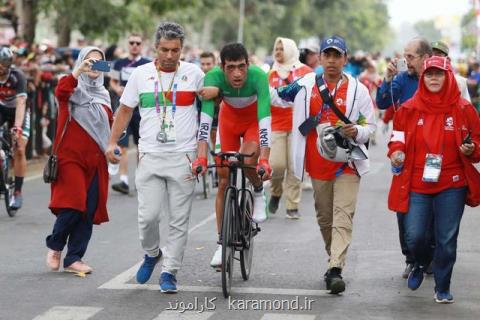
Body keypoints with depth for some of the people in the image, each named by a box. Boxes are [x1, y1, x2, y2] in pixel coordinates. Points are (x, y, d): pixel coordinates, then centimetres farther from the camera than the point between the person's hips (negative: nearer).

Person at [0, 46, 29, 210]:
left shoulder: (18, 77, -30)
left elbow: (20, 103, -37)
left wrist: (17, 127, -49)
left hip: (18, 111, -2)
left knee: (19, 149, -14)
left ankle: (18, 192, -6)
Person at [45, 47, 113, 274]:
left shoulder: (103, 94, 17)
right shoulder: (74, 88, -1)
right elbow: (60, 92, -24)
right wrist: (79, 71, -33)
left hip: (95, 160, 6)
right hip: (71, 157, -6)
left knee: (89, 211, 1)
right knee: (73, 206, -15)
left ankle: (74, 259, 9)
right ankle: (54, 246, 9)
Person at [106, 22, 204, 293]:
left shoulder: (194, 73, 2)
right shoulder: (141, 74, 5)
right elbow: (125, 110, 13)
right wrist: (113, 143, 4)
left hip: (183, 157, 0)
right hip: (150, 156, 1)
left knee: (179, 220, 1)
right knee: (148, 216, -5)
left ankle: (170, 272, 11)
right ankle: (152, 254, 24)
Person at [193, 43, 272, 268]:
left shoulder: (258, 77, -36)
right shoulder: (213, 77, -32)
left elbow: (265, 119, -42)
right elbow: (205, 119, -39)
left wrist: (264, 160, -52)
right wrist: (201, 158, -49)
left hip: (254, 118, -2)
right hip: (229, 117, 2)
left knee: (248, 162, -30)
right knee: (224, 180, 0)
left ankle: (259, 192, 4)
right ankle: (222, 243, 9)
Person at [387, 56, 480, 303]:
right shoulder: (409, 109, 1)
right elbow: (398, 139, 12)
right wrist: (396, 153, -9)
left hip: (451, 185, -1)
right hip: (416, 183, 1)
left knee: (447, 240, 3)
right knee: (414, 237, -3)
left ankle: (442, 288, 20)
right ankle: (421, 264, 31)